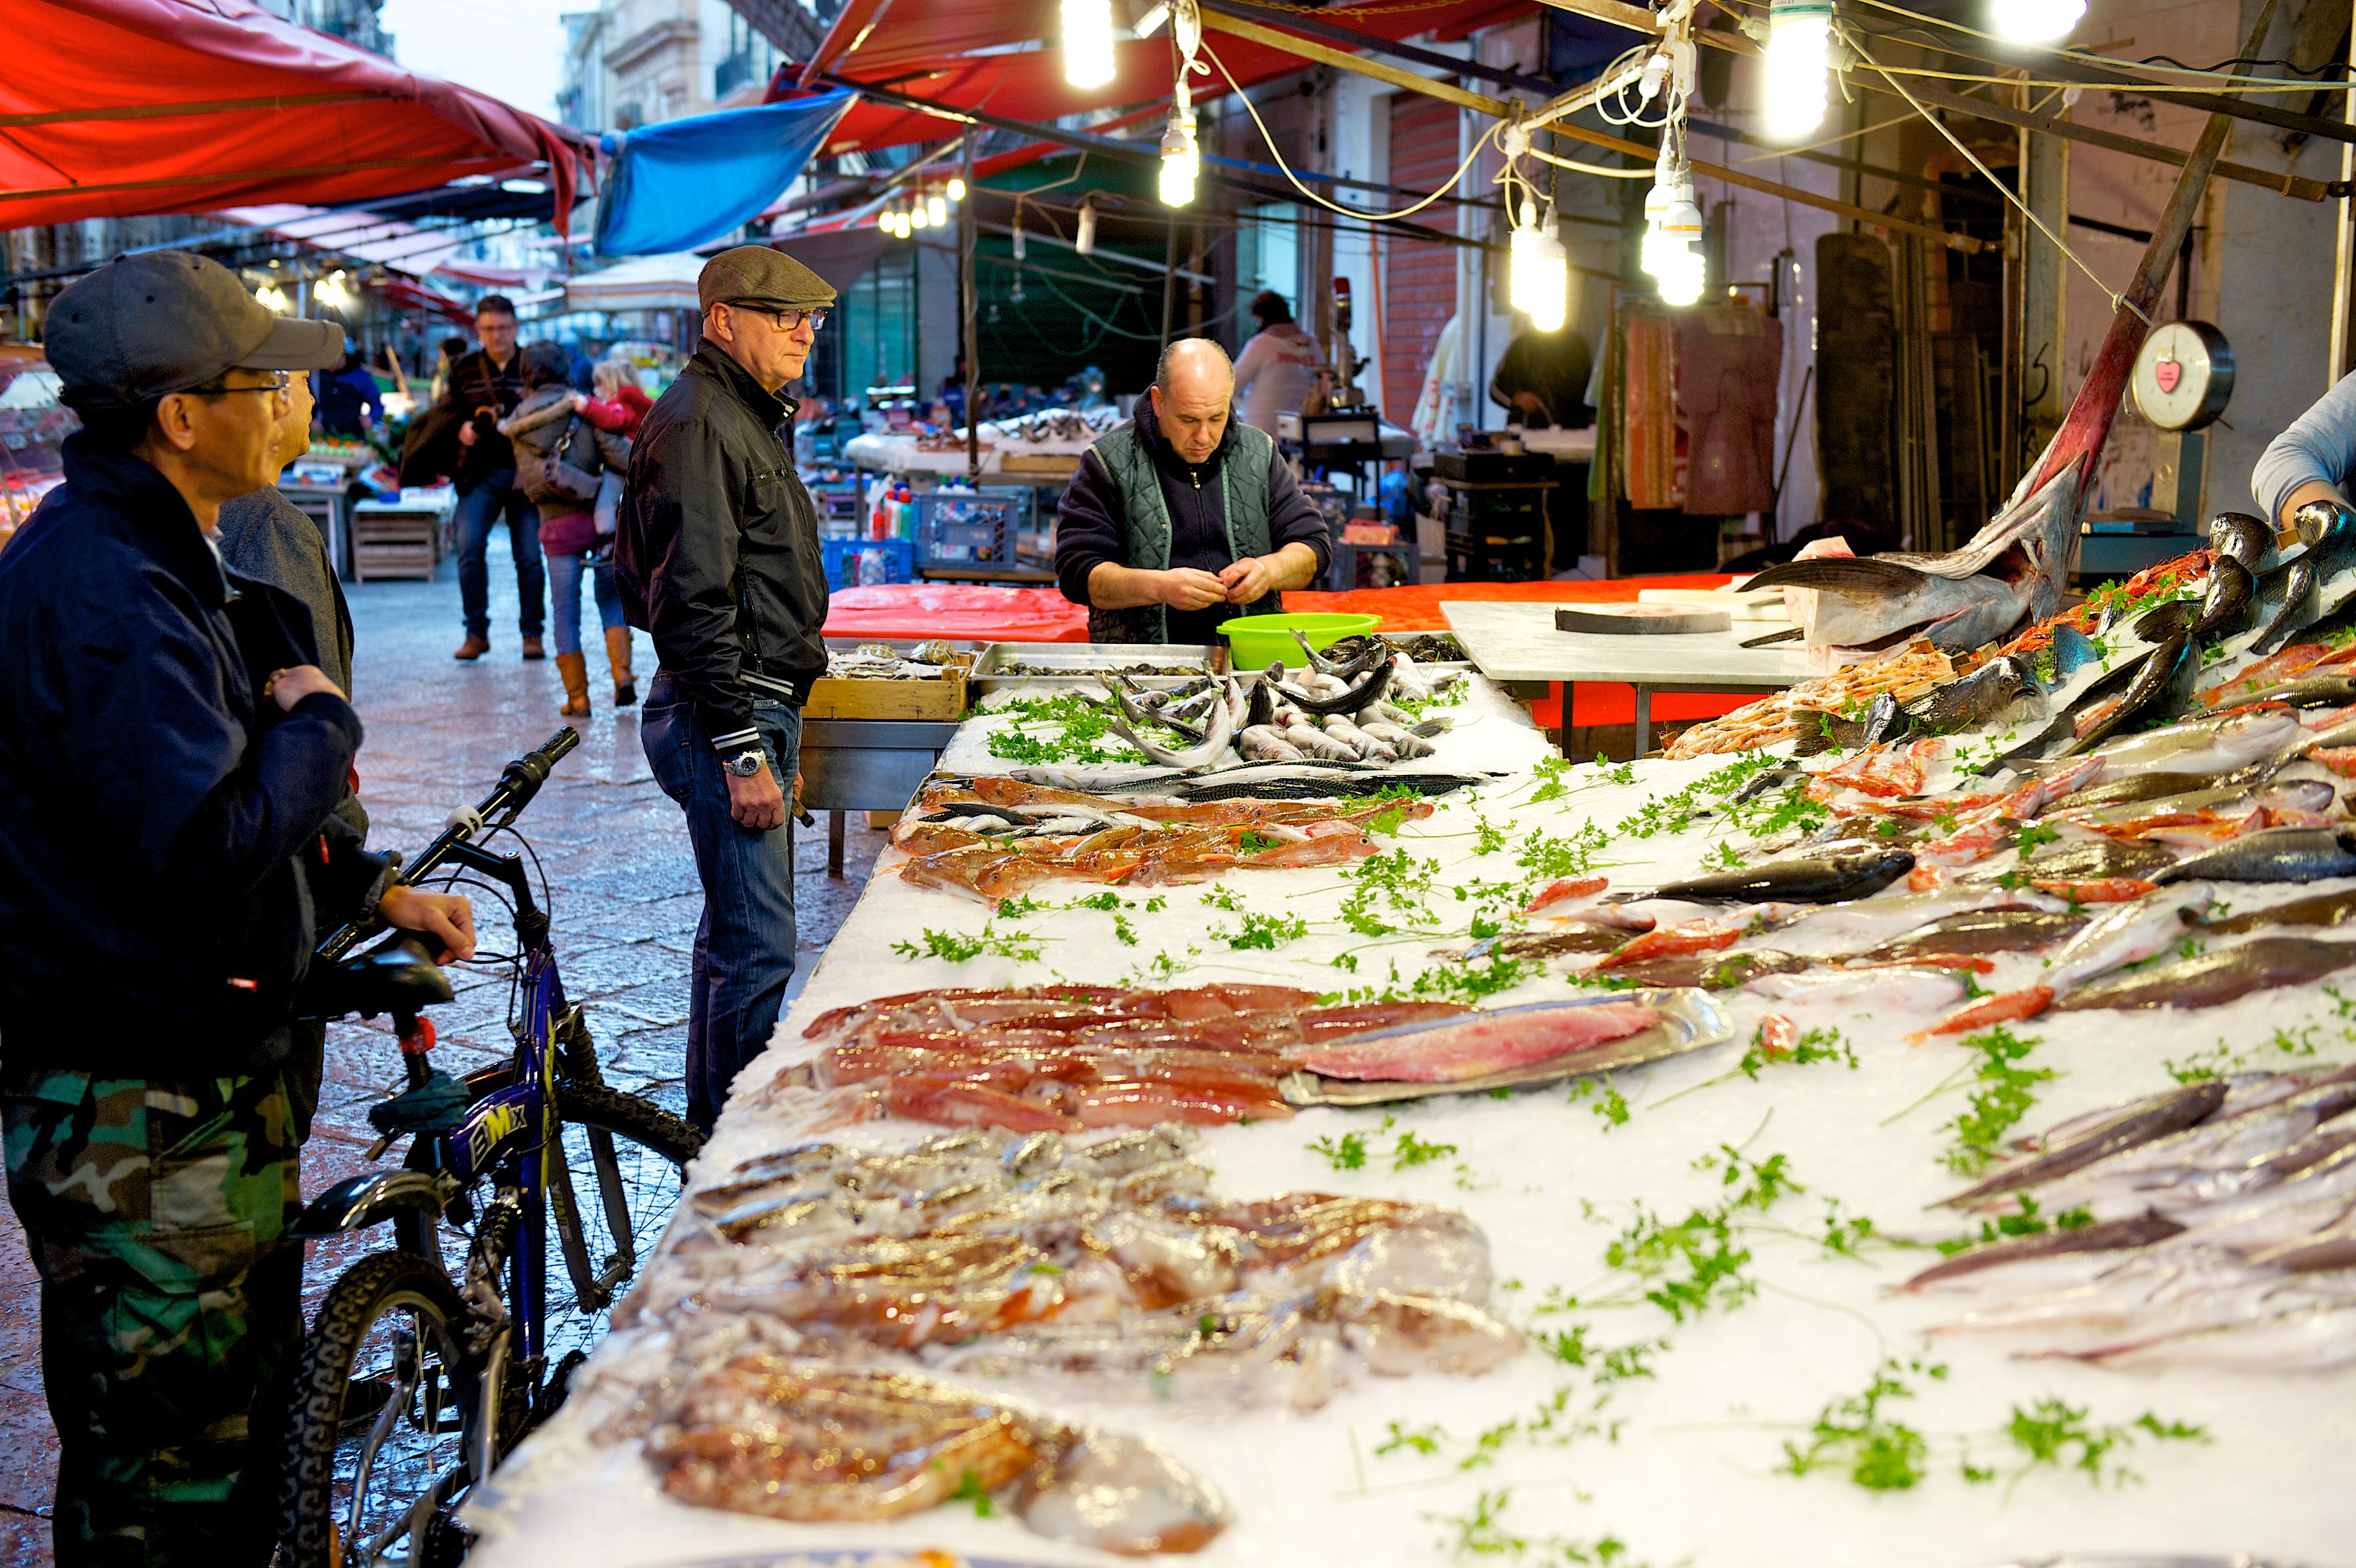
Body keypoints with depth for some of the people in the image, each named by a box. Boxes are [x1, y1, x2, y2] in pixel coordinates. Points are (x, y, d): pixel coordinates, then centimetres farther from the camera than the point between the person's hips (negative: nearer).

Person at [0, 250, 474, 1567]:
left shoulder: (161, 559, 12)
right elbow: (212, 849, -31)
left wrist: (375, 891, 16)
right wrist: (318, 721, -15)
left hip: (209, 1074, 11)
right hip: (134, 1120, -11)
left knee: (255, 1426, 24)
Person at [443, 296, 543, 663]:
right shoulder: (464, 368, 11)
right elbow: (447, 411, 17)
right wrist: (461, 428, -4)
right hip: (480, 472, 1)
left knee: (530, 556, -1)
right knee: (469, 548, -11)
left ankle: (532, 633, 12)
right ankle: (476, 633, -1)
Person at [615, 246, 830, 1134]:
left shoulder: (751, 418, 19)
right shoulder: (699, 424, -15)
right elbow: (694, 608, -21)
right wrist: (743, 751, -22)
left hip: (758, 711, 11)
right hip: (724, 716, -11)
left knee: (737, 938, 17)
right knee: (756, 950, -8)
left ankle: (712, 1131, 28)